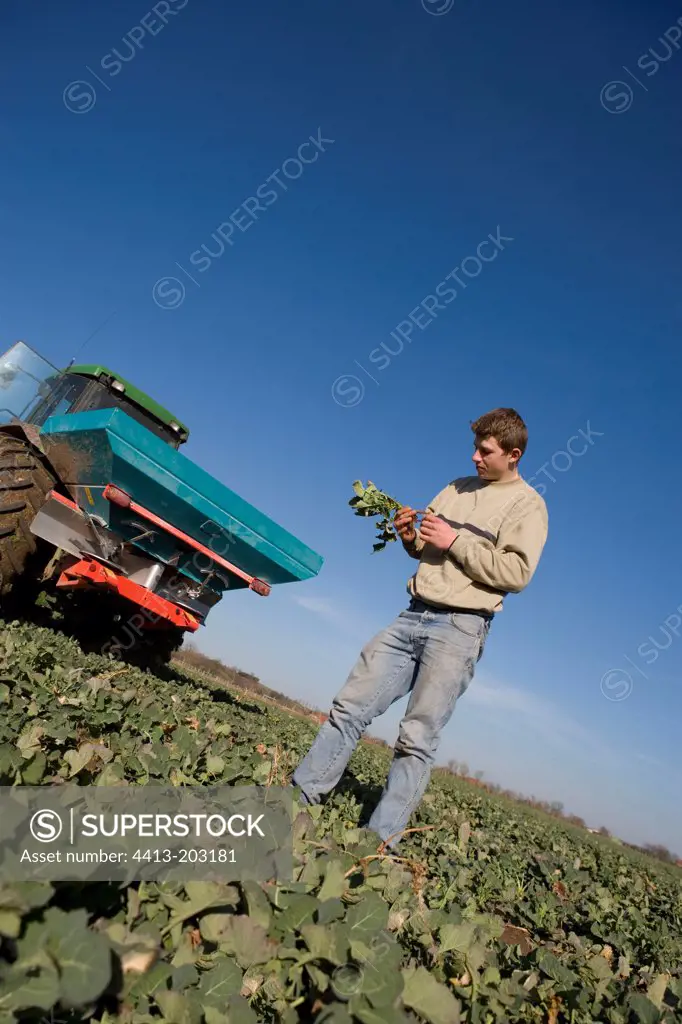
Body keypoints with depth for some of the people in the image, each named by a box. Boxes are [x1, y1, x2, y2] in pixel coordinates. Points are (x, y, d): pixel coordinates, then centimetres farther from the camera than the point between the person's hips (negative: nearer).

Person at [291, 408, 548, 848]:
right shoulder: (456, 488, 18)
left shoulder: (528, 505, 0)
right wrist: (410, 537, 1)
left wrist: (455, 541, -12)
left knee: (417, 738, -7)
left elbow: (517, 572, -12)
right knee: (350, 707, 2)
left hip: (460, 628, -6)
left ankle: (379, 843, 0)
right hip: (413, 615, 6)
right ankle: (296, 800, 9)